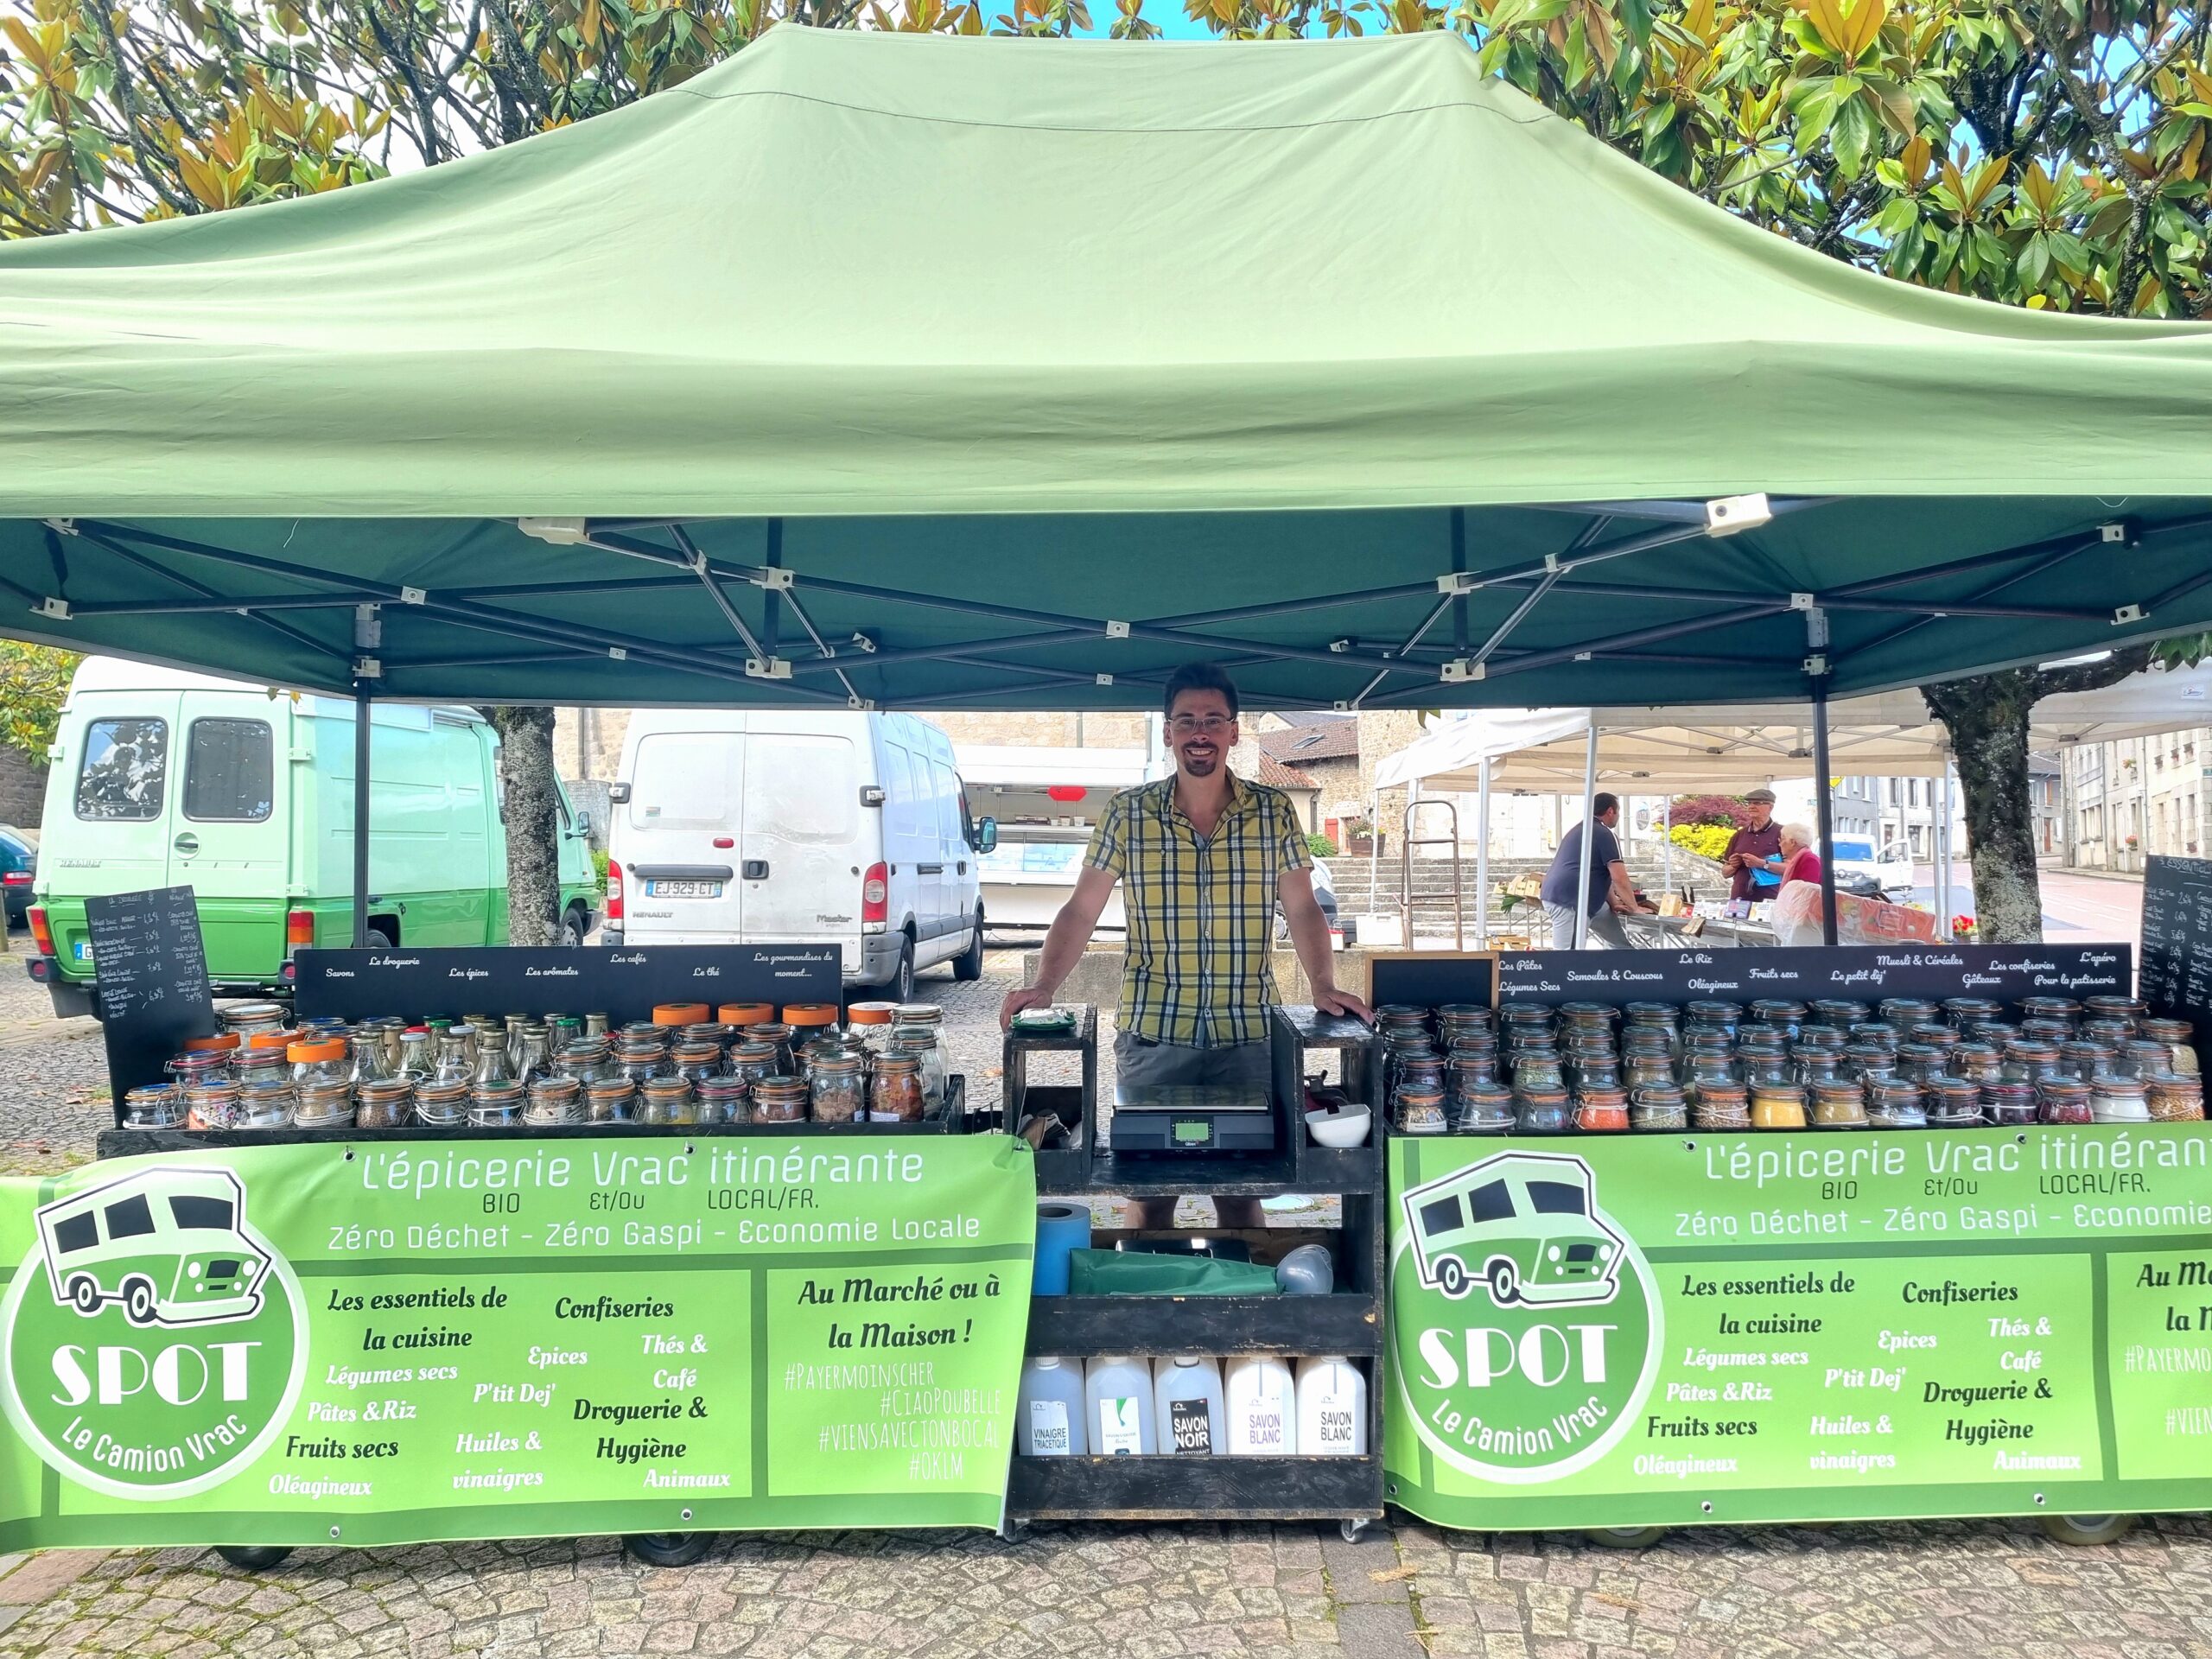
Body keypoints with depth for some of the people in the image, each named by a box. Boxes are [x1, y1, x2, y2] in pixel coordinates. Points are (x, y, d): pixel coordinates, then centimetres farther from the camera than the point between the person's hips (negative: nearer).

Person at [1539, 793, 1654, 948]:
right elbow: (1620, 878, -13)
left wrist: (1614, 904, 25)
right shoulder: (1605, 834, -9)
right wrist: (1635, 908, -1)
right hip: (1568, 901, -11)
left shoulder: (1580, 830, 22)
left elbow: (1603, 875, 27)